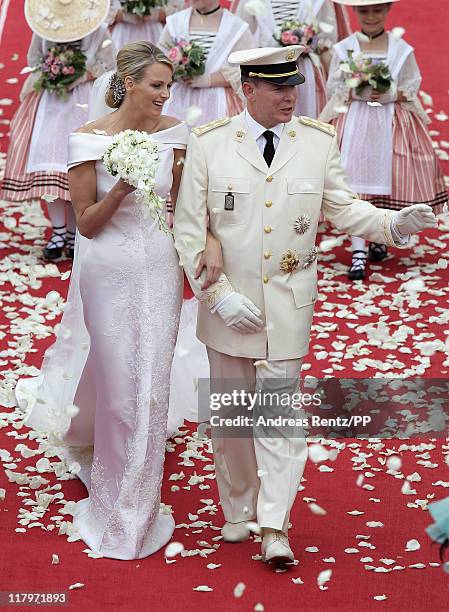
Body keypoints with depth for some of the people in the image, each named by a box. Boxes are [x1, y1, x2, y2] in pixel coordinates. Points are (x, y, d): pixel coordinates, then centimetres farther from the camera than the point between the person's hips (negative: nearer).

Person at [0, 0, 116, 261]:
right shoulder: (43, 27, -6)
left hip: (83, 105, -2)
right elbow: (34, 59, 8)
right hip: (49, 101, 2)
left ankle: (73, 234, 6)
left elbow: (109, 68, -3)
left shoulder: (98, 30, -12)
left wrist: (83, 72, -16)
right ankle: (58, 232, 1)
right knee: (50, 165, -6)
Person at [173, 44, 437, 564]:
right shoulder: (208, 143, -7)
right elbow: (188, 229, -5)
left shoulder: (319, 141, -1)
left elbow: (342, 208, 9)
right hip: (228, 302, 0)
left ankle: (274, 527, 1)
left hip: (287, 303, 0)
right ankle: (237, 514, 28)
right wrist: (219, 296, -14)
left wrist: (393, 223, -10)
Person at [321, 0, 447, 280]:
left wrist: (391, 94, -14)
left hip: (391, 124, 1)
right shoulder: (344, 49, 0)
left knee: (388, 182, 5)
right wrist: (356, 93, -15)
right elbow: (334, 88, 3)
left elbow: (413, 86, 4)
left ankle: (379, 239, 28)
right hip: (354, 123, -1)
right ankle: (359, 252, -5)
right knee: (355, 186, -6)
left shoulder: (401, 49, 1)